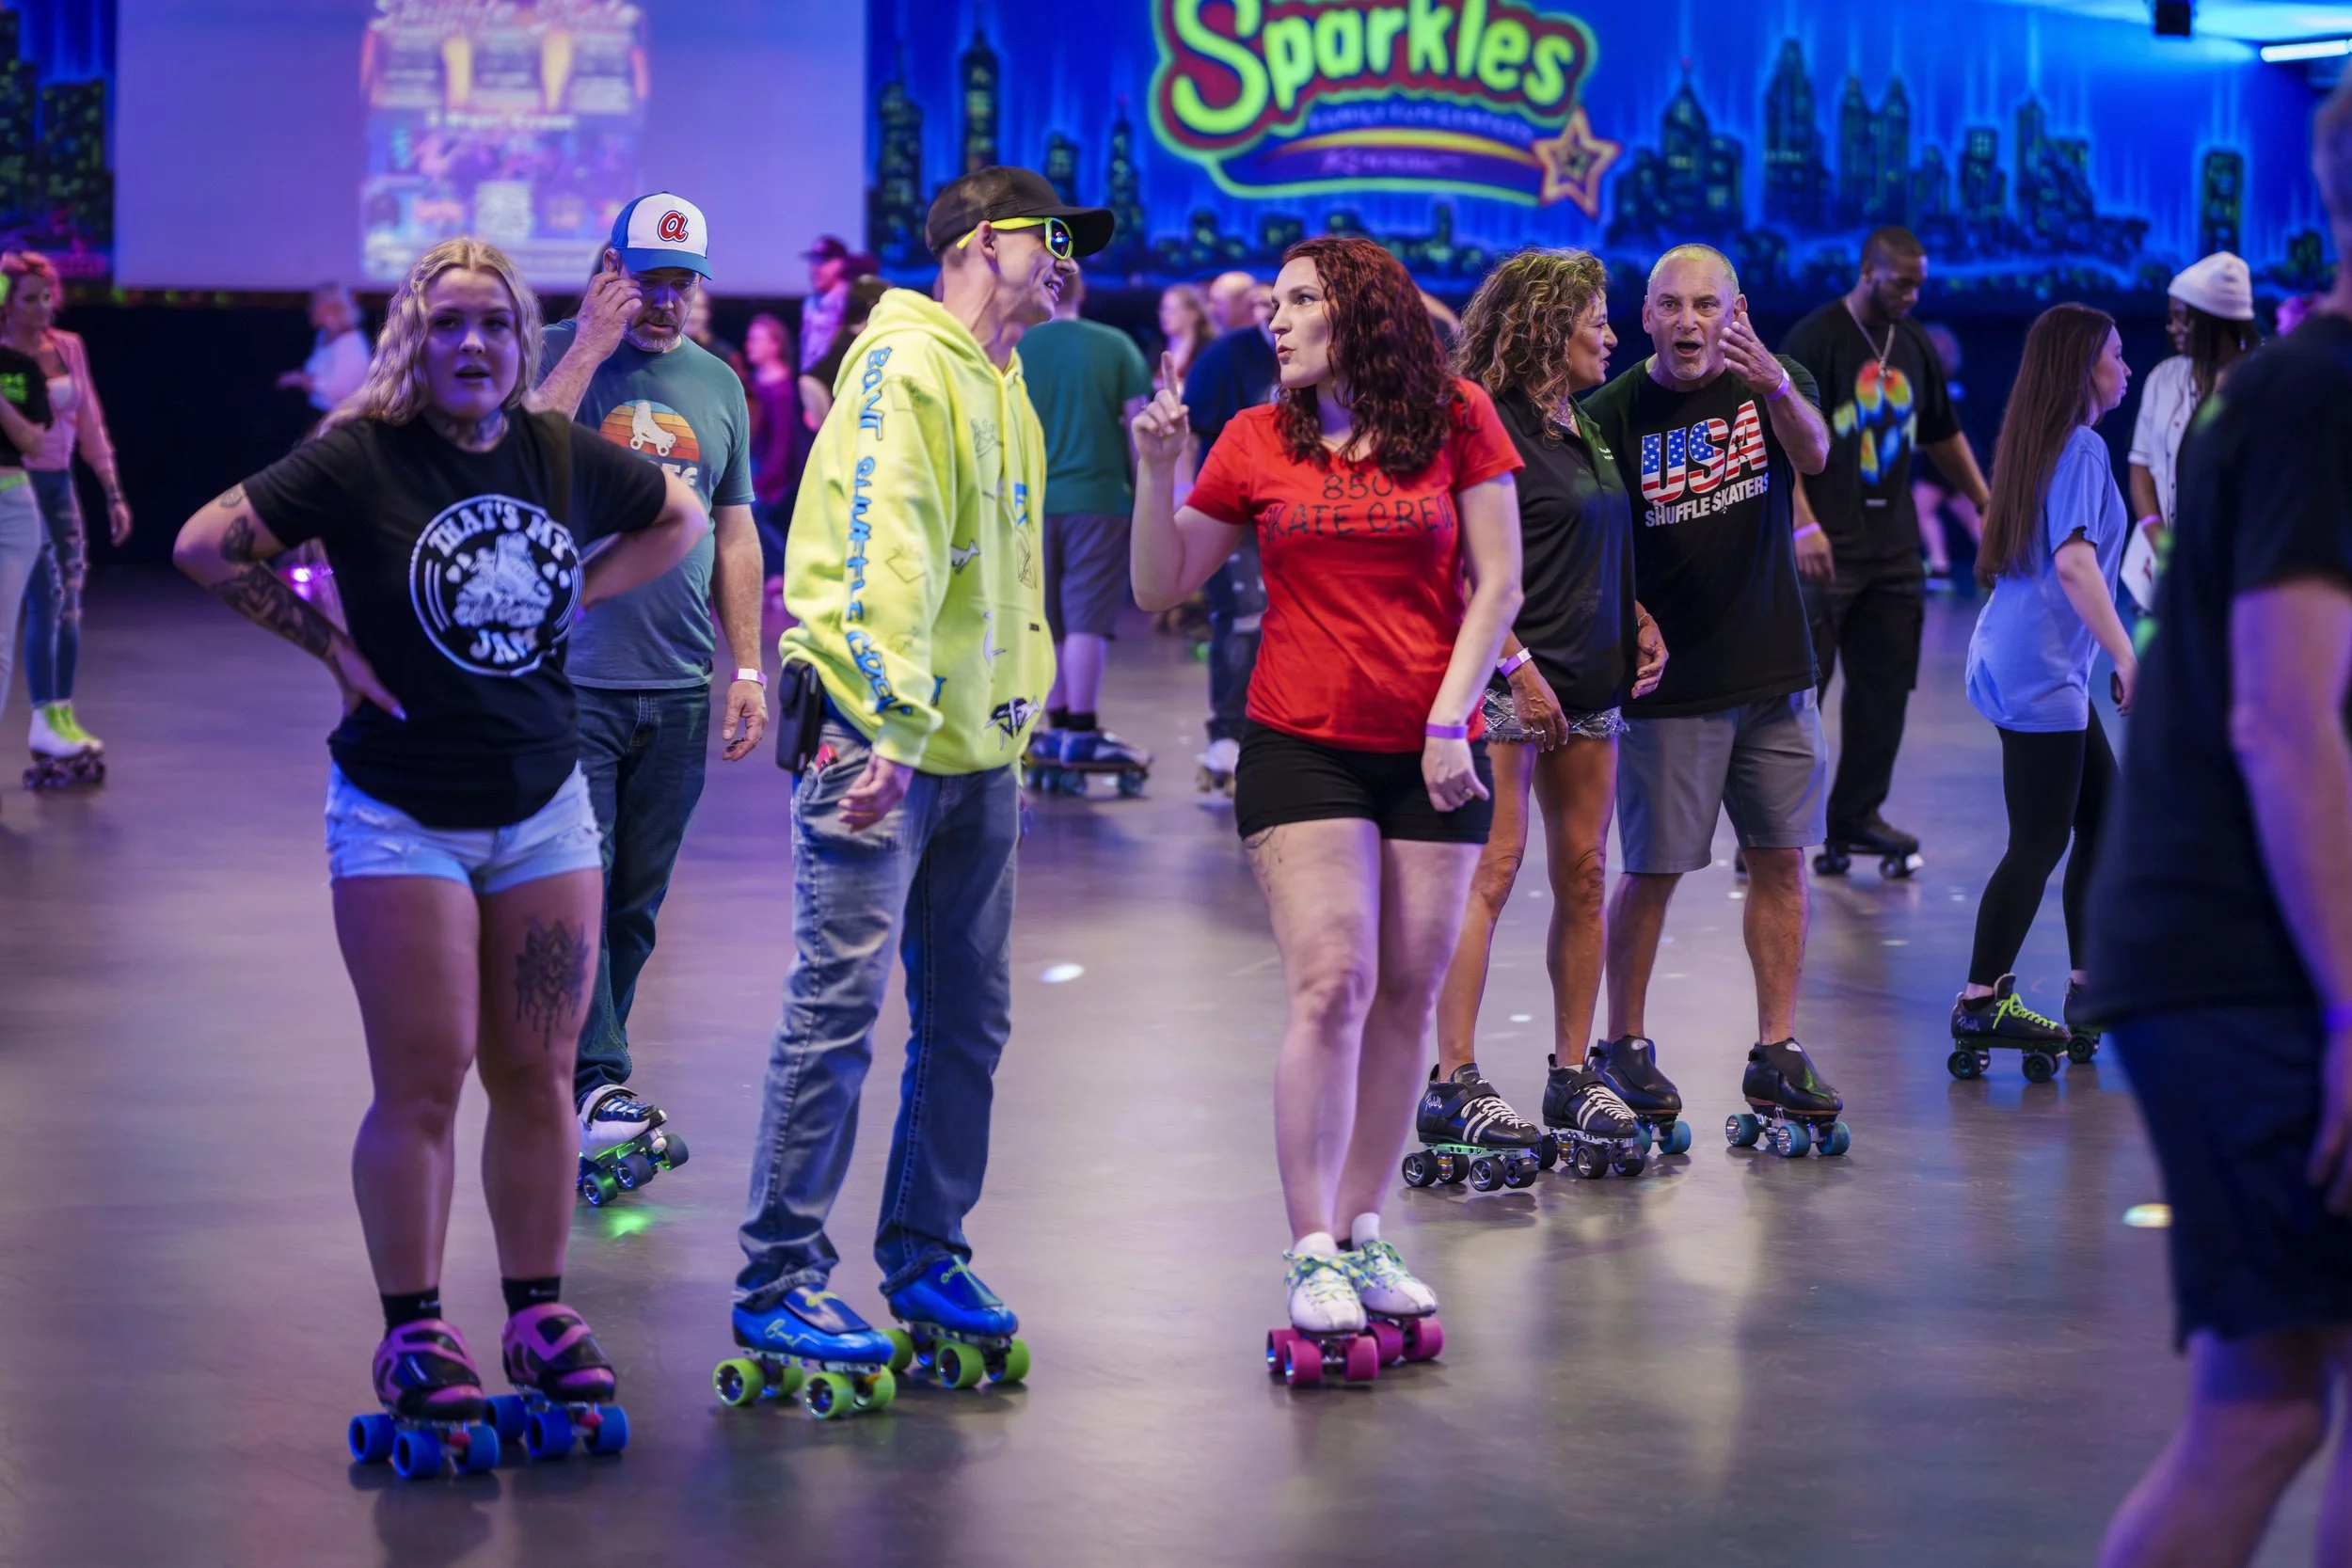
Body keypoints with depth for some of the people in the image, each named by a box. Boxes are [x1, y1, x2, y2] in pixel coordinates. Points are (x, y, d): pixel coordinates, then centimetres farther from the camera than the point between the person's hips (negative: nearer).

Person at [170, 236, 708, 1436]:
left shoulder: (562, 458, 3)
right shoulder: (359, 460, -10)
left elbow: (680, 519, 21)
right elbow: (206, 546, -9)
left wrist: (577, 595, 8)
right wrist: (330, 646, -8)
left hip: (543, 808, 4)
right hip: (401, 818, -4)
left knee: (537, 1073, 7)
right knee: (423, 1081, -4)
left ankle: (538, 1315, 17)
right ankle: (412, 1335, 6)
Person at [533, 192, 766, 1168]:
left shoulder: (718, 384, 14)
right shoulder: (557, 355, 1)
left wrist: (748, 669, 12)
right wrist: (589, 349, -16)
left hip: (678, 688, 5)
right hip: (569, 677, -5)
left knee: (636, 905, 5)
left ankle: (578, 1087, 12)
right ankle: (597, 1084, -16)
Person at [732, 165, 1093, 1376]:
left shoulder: (1007, 393, 19)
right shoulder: (908, 366, -9)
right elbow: (884, 544, -19)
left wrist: (1017, 724, 19)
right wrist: (892, 718, -25)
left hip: (976, 751, 9)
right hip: (878, 742, -9)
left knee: (967, 1021, 11)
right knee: (838, 1009, -9)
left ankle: (923, 1259, 21)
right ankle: (776, 1282, -5)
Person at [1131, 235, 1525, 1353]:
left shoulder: (1458, 422, 3)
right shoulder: (1257, 442, 5)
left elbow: (1496, 583, 2)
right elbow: (1161, 588, 7)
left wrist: (1450, 719, -7)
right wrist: (1156, 472, -7)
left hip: (1430, 755, 1)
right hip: (1302, 746, -1)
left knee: (1408, 996, 4)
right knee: (1331, 986, -11)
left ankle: (1360, 1235, 15)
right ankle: (1312, 1257, -7)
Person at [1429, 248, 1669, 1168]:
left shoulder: (1584, 429, 17)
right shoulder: (1491, 428, -9)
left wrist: (1640, 622, 11)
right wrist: (1517, 667, -19)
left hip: (1591, 681, 8)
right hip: (1512, 681, -8)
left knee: (1584, 875, 7)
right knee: (1492, 870, -11)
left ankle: (1572, 1074, 14)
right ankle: (1452, 1083, -11)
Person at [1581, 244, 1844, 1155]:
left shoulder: (1771, 385, 1)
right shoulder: (1614, 413, -7)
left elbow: (1814, 454, -20)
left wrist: (1776, 388, -40)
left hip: (1773, 670, 3)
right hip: (1669, 680, -3)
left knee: (1781, 858, 6)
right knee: (1653, 869, 0)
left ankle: (1777, 1052, 14)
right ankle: (1624, 1049, 15)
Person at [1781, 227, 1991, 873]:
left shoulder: (1916, 346, 12)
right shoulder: (1815, 339, -8)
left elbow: (1943, 436, 25)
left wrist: (1986, 505, 21)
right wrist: (1804, 524, -23)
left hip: (1893, 547, 7)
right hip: (1827, 546, -7)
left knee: (1884, 685, 7)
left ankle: (1857, 816, 16)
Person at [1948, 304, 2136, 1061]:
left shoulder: (2037, 444, 14)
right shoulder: (2081, 448, -14)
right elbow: (2074, 561, -25)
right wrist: (2128, 657, -26)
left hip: (2029, 662, 10)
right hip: (2040, 670, -10)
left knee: (2104, 819, 16)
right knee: (2040, 841, -7)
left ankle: (2091, 986, 20)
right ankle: (1981, 1004, -5)